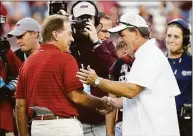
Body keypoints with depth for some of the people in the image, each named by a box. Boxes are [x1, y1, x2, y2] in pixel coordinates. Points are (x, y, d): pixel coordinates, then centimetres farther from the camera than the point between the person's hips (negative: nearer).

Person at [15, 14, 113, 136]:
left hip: (38, 126, 6)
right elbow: (76, 96, -15)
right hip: (64, 126, -6)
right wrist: (102, 104, 1)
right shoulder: (65, 59, -9)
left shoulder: (28, 62, 10)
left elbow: (20, 105, 10)